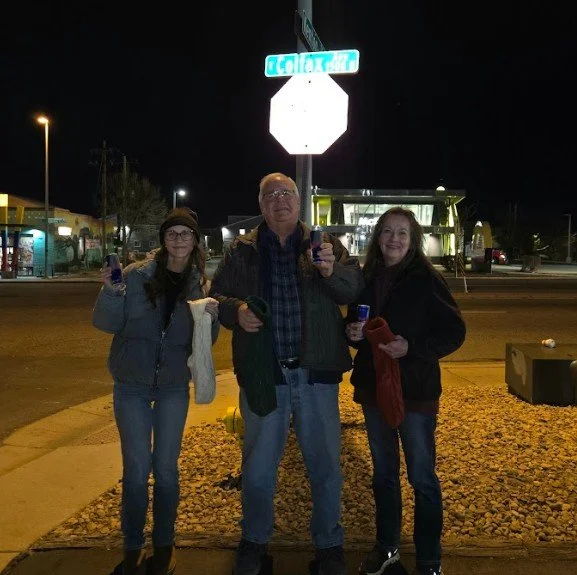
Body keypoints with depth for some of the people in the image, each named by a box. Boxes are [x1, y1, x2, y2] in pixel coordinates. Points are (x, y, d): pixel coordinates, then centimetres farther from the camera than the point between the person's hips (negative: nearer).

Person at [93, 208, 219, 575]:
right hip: (131, 385, -1)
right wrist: (110, 291, -24)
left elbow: (205, 343, 5)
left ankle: (164, 545, 26)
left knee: (166, 468, 7)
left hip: (174, 387, 1)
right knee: (136, 469, 4)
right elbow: (107, 324, -6)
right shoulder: (137, 275, -6)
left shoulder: (201, 284, 1)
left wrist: (213, 317, -16)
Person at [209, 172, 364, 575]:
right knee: (258, 467, 15)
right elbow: (217, 296, 8)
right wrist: (237, 311, -14)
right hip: (262, 373, 1)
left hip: (317, 372, 0)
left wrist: (332, 271, -30)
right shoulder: (242, 251, 4)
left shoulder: (325, 244, 2)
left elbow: (354, 288, -9)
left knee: (325, 465, 13)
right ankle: (254, 541, 38)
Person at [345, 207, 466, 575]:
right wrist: (352, 332, -8)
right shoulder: (368, 278, 3)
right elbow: (354, 324, 14)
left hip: (415, 391, -5)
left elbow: (455, 331, -11)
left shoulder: (427, 279, -10)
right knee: (383, 472, 18)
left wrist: (412, 347, -24)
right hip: (373, 387, 5)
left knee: (422, 478, 5)